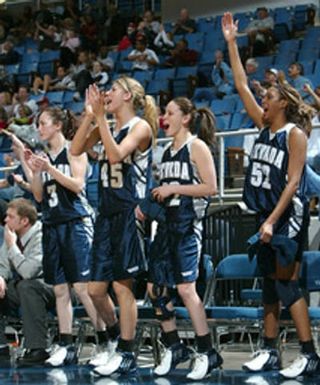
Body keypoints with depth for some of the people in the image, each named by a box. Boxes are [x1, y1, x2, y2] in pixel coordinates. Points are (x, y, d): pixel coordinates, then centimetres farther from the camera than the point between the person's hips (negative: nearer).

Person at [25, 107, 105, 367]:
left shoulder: (73, 151, -2)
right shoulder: (43, 156, 14)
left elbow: (78, 184, -13)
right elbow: (39, 196, 14)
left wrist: (50, 168, -18)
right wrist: (35, 171, 0)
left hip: (76, 223, -6)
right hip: (52, 225, 6)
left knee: (82, 286, -11)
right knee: (60, 289, 6)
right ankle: (66, 346, 8)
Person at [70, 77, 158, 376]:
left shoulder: (140, 127, -5)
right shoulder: (107, 127, 15)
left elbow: (116, 155, -21)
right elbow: (76, 149, 3)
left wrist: (101, 117, -22)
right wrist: (89, 115, -5)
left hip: (130, 213, -7)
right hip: (107, 213, 7)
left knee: (122, 286, -4)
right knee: (96, 289, 7)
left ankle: (126, 355, 3)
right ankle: (116, 341, 24)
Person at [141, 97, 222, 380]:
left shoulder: (197, 146, -5)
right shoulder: (168, 151, 17)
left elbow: (211, 187, -13)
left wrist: (173, 189, -15)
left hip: (188, 224, -8)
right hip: (166, 222, 8)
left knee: (186, 288, -13)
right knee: (156, 288, 4)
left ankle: (207, 353, -6)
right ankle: (174, 348, 15)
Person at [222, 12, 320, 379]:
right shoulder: (264, 126, 10)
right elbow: (242, 86, 12)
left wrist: (273, 221, -22)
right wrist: (231, 43, 10)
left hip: (287, 216, -8)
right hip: (266, 214, 8)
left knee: (287, 283, -9)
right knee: (269, 283, 10)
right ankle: (269, 351, 15)